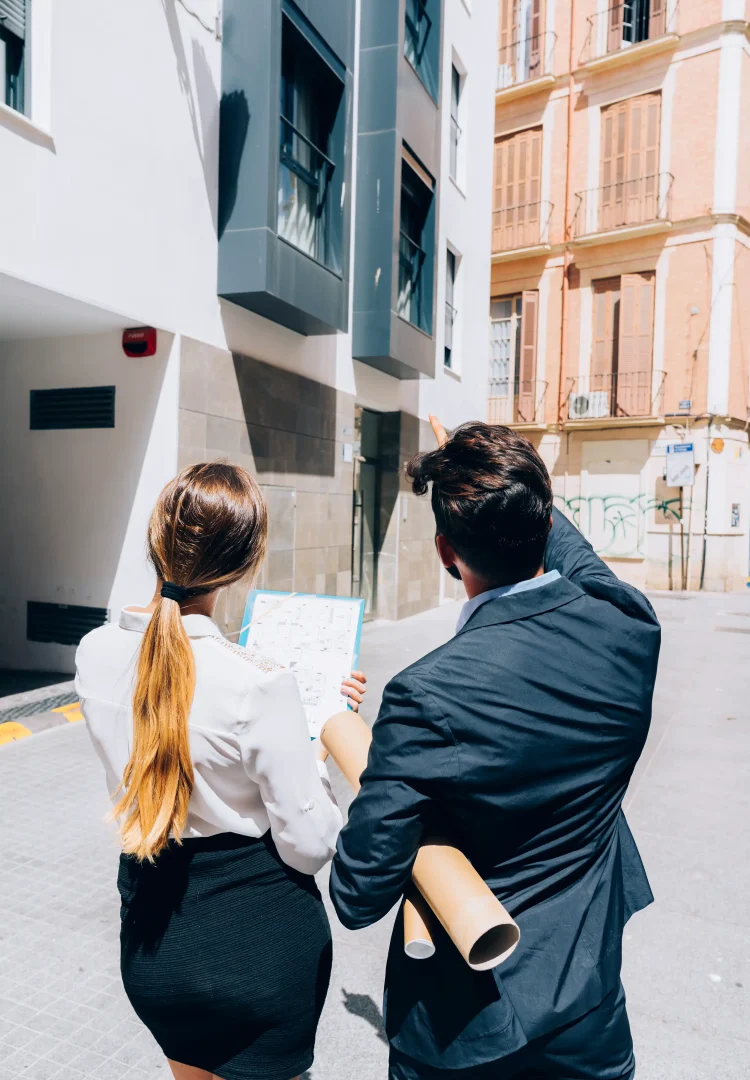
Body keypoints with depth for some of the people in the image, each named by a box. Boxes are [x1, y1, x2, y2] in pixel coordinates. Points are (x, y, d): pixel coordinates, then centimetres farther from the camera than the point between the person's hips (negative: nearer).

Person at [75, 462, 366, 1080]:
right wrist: (319, 743, -5)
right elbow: (309, 846, -19)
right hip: (260, 942, -4)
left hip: (149, 939, 5)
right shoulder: (260, 686, -28)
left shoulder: (96, 654, -11)